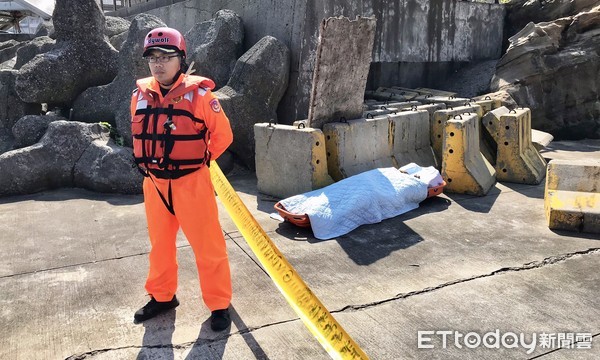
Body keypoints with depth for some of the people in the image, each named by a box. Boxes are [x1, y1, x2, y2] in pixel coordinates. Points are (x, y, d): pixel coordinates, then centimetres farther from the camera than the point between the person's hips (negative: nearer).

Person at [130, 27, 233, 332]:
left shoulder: (199, 94, -13)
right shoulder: (140, 95, 3)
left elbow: (223, 135, -4)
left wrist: (199, 159, 4)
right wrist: (150, 162, 13)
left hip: (191, 183, -5)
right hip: (154, 183, 5)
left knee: (207, 246, 3)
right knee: (160, 243, 19)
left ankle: (219, 304, 21)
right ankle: (162, 296, 39)